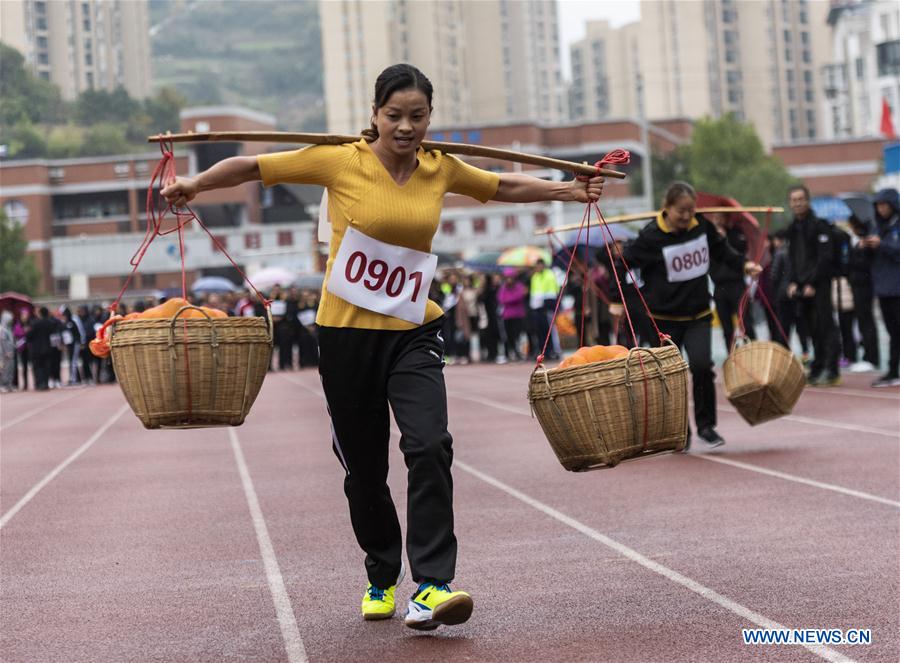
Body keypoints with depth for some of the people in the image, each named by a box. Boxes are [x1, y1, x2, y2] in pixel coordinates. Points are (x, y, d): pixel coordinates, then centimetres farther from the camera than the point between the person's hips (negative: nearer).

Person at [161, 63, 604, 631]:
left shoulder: (441, 169, 4)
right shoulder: (341, 161, -7)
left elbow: (505, 186, 21)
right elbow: (253, 167, -3)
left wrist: (570, 191, 20)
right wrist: (197, 184, -15)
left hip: (413, 332, 2)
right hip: (347, 332, -1)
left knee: (430, 445, -20)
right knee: (364, 468, 8)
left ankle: (431, 587, -19)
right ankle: (383, 577, 32)